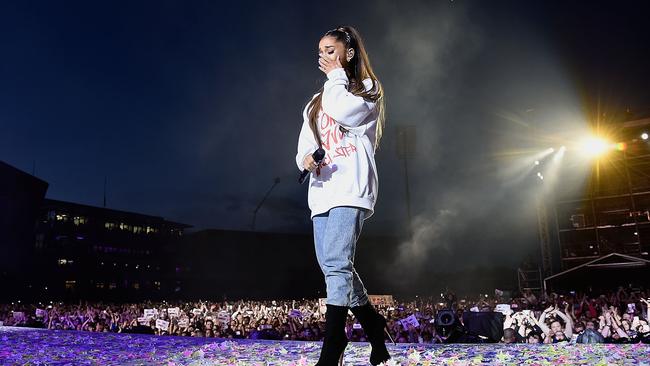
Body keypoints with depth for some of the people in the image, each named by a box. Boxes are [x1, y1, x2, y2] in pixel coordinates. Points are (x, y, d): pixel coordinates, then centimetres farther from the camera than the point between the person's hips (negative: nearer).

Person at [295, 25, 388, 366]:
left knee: (336, 264, -19)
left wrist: (336, 74, 3)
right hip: (322, 191, 7)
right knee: (334, 267, 3)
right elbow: (304, 144, 18)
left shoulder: (367, 88, 9)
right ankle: (374, 325, 20)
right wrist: (306, 159, -6)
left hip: (351, 188, -7)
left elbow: (343, 111, -14)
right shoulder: (316, 101, 27)